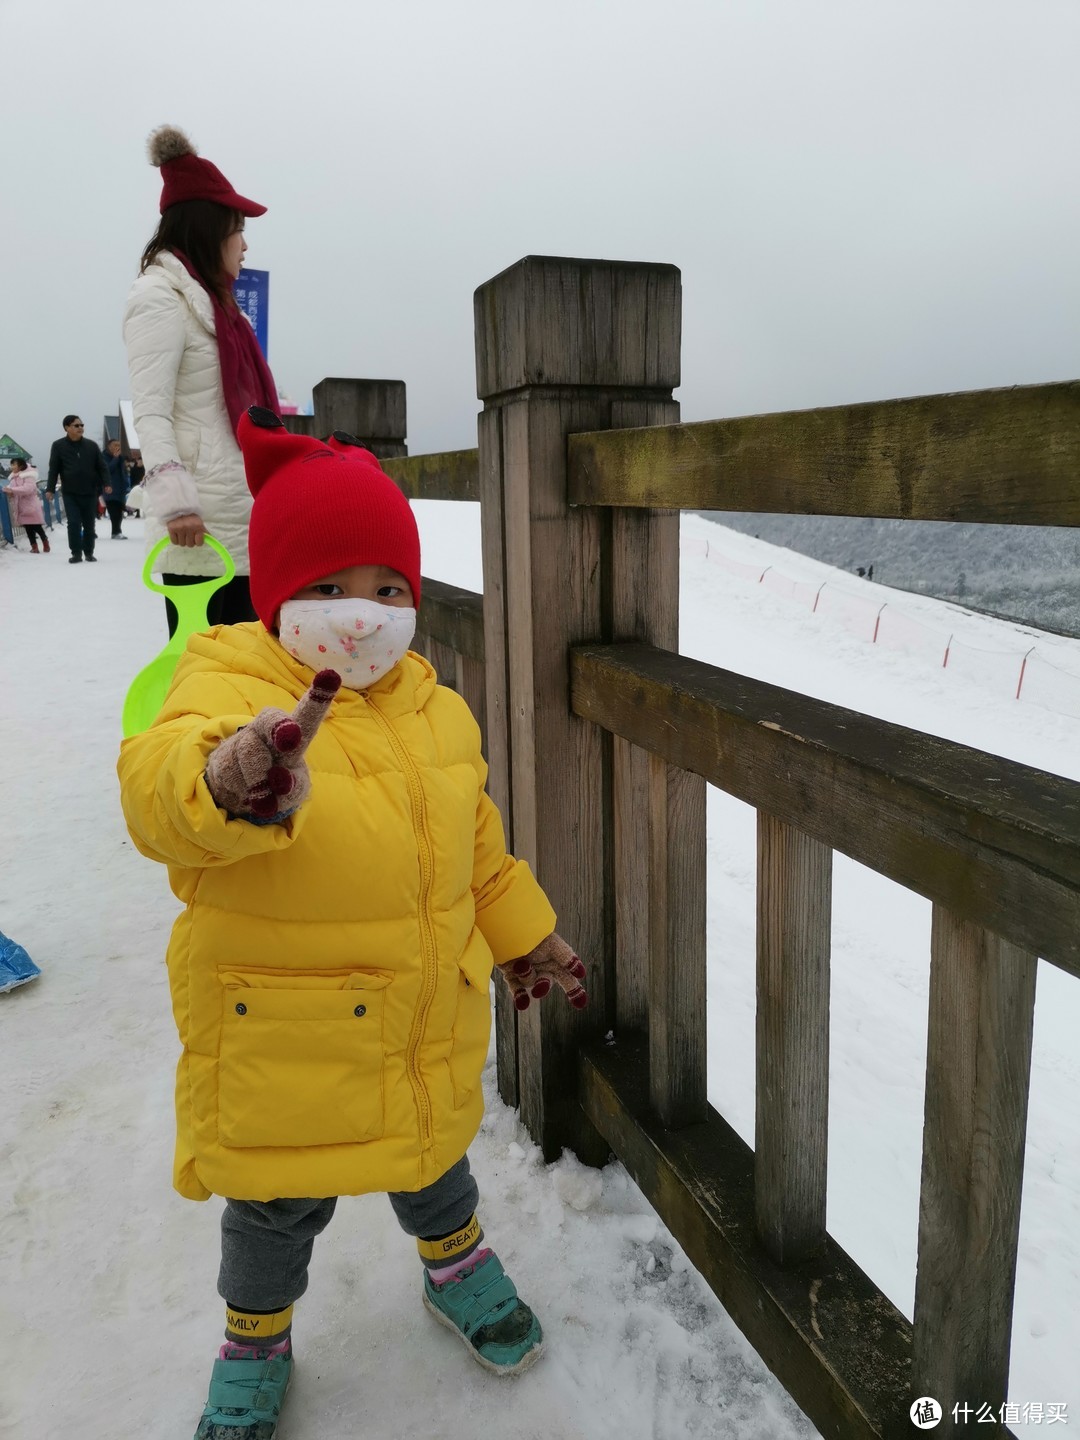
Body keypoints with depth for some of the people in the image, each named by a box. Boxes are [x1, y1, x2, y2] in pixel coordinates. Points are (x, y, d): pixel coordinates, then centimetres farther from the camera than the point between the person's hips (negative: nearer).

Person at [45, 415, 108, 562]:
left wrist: (106, 484, -7)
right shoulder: (58, 446, 1)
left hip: (90, 492, 2)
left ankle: (89, 552, 18)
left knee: (89, 524, 7)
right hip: (70, 493, -1)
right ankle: (76, 553, 2)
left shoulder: (91, 445, 5)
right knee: (73, 523, -6)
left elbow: (101, 466, 5)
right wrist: (50, 488, -5)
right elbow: (53, 469, 0)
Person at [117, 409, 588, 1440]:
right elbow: (160, 782, -44)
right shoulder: (230, 690, -21)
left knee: (434, 1160, 26)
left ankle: (458, 1268, 58)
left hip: (429, 1022, 5)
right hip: (282, 1038, -4)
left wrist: (521, 935, 17)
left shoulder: (433, 710, -1)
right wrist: (226, 784, -66)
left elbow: (475, 841, 12)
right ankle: (255, 1344, 49)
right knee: (278, 1207, 18)